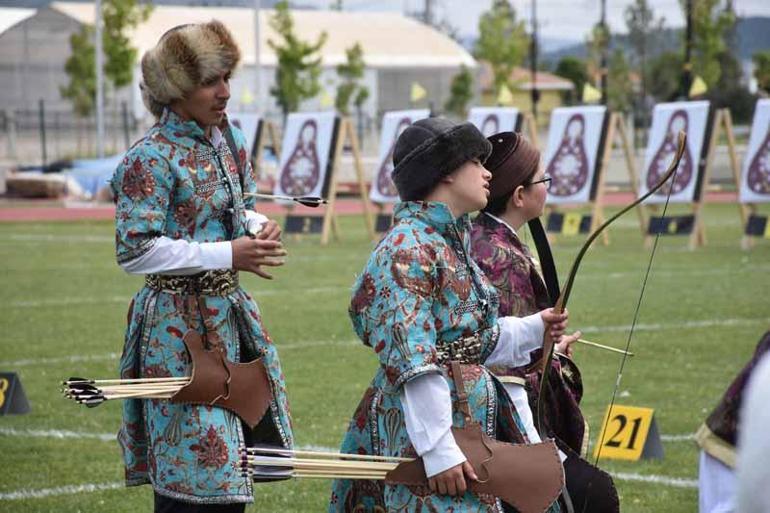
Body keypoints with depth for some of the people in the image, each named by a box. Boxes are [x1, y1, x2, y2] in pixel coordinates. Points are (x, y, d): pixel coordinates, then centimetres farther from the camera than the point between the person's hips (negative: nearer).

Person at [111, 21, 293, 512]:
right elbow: (135, 252, -20)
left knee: (234, 461, 13)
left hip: (231, 312, 8)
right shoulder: (151, 159, -16)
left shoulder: (227, 138, 7)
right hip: (180, 323, -8)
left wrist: (259, 228, -4)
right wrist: (228, 255, -22)